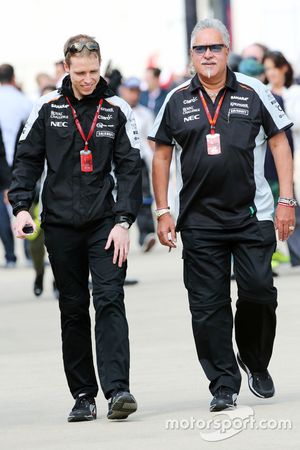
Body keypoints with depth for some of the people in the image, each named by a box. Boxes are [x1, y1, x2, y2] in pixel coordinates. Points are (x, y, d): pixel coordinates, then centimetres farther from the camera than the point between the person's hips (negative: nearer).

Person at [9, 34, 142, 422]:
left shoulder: (117, 111, 3)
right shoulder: (46, 109, 4)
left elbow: (129, 168, 2)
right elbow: (27, 159, 9)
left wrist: (123, 220, -8)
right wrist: (21, 206, -5)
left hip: (106, 224, -2)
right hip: (61, 225, 2)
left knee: (109, 300, -13)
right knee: (73, 309, 6)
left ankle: (117, 389, -20)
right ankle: (83, 396, 11)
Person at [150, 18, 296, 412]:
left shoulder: (253, 93, 3)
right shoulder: (177, 101, 6)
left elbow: (279, 143, 6)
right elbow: (161, 156, 12)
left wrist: (286, 201, -1)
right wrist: (163, 212, 6)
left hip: (252, 215, -1)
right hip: (199, 221, 1)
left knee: (258, 291, -6)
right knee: (207, 306, -1)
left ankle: (255, 362, 20)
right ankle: (224, 385, 6)